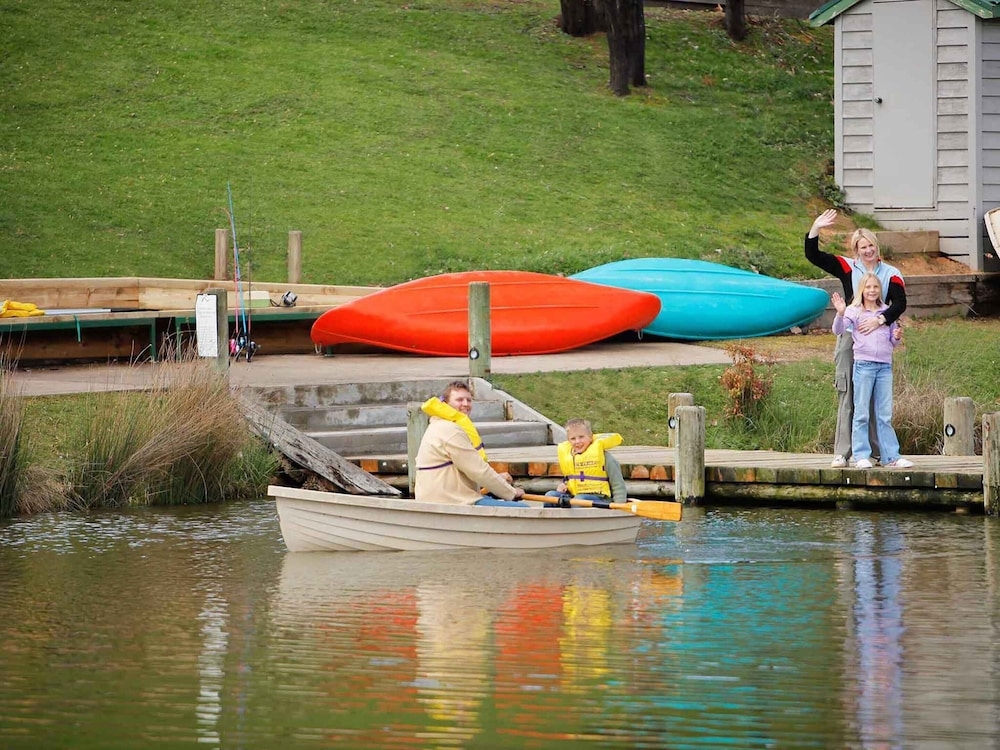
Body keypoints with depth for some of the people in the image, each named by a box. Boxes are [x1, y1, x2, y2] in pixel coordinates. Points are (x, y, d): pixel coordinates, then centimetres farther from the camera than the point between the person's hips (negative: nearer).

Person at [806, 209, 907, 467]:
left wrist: (879, 319, -23)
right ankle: (842, 453, -3)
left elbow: (899, 303, -8)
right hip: (850, 339, 0)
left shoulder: (891, 274, 4)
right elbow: (812, 256, 3)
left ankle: (877, 451, 8)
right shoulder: (847, 267, 6)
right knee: (847, 397, -3)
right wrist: (815, 229, -9)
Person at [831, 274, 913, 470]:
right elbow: (839, 330, -11)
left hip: (885, 365, 4)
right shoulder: (854, 311, 2)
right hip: (864, 364, -4)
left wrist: (896, 337, -2)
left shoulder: (887, 313, 14)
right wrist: (840, 314, -28)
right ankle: (861, 456, 1)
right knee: (861, 414, -2)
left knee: (885, 415, 6)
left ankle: (891, 456, 7)